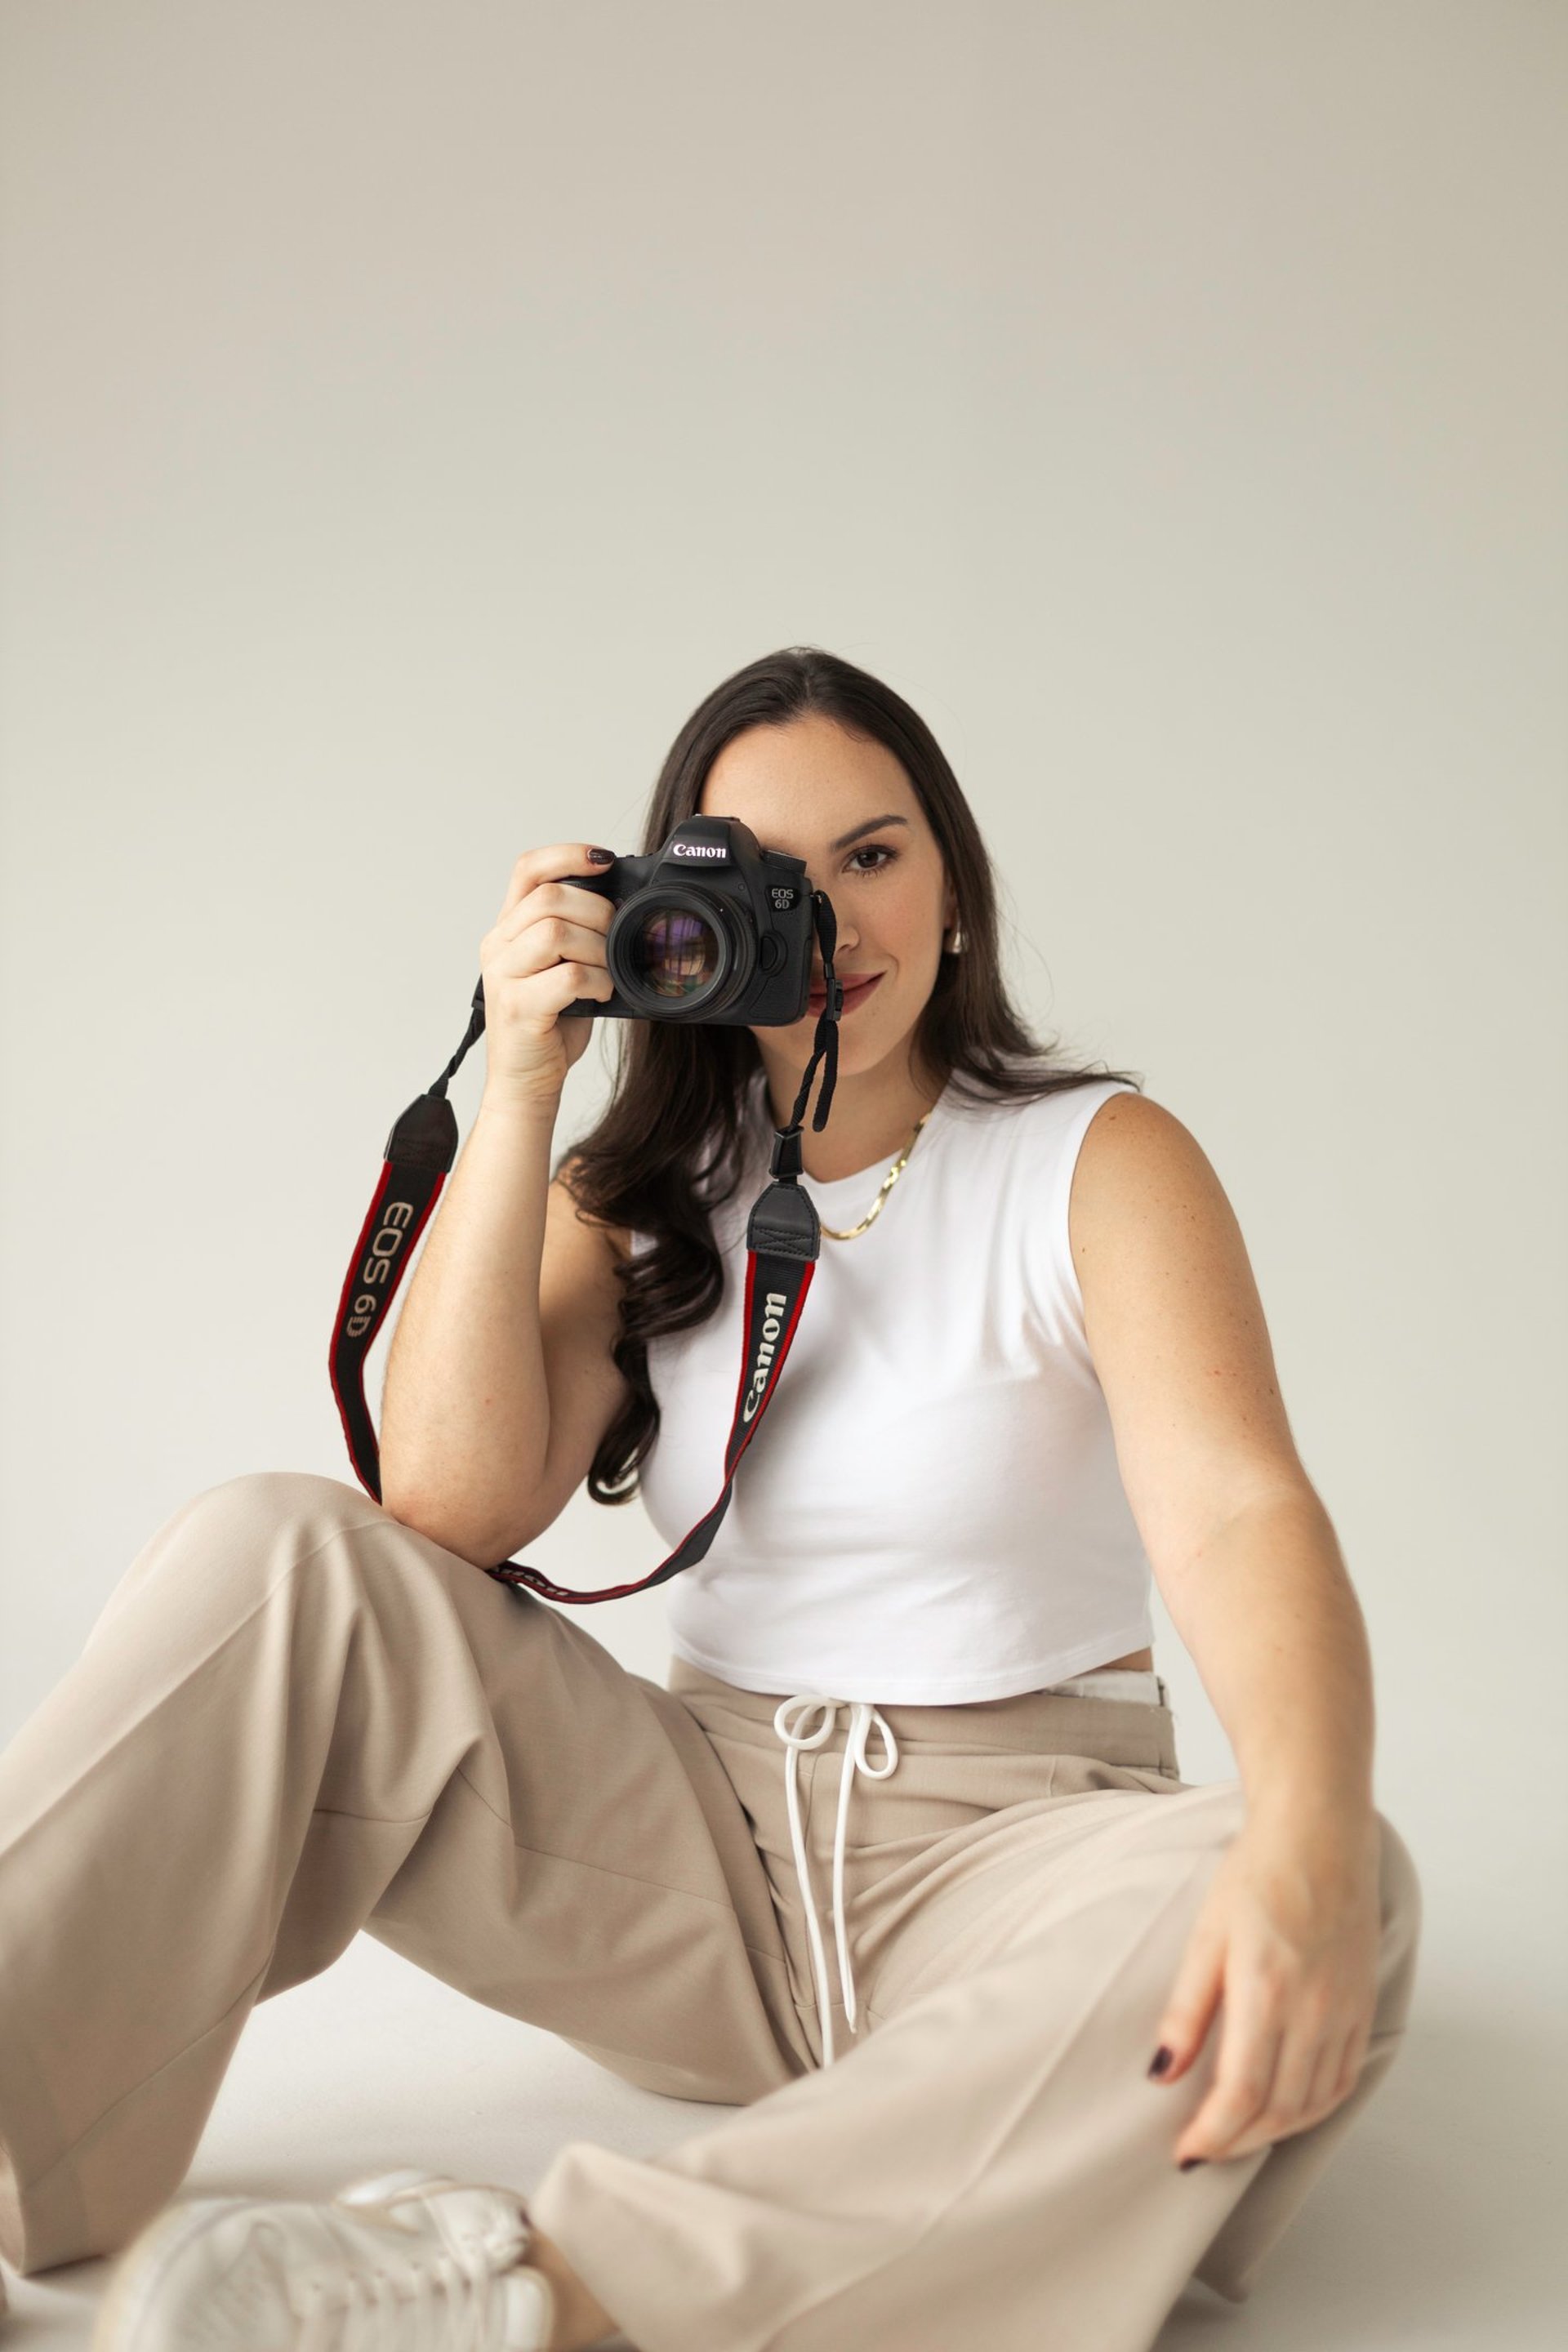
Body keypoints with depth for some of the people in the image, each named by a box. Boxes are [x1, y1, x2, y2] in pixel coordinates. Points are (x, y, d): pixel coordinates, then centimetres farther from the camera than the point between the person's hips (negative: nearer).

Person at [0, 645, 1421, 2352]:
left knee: (1343, 1896, -36)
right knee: (276, 1554, -17)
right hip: (703, 1847, 2)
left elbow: (1235, 1504, -20)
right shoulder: (643, 1195, 7)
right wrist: (519, 1087, -13)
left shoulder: (1098, 1164, -3)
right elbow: (446, 1507, -10)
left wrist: (1304, 1842, -41)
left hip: (1010, 1852, -2)